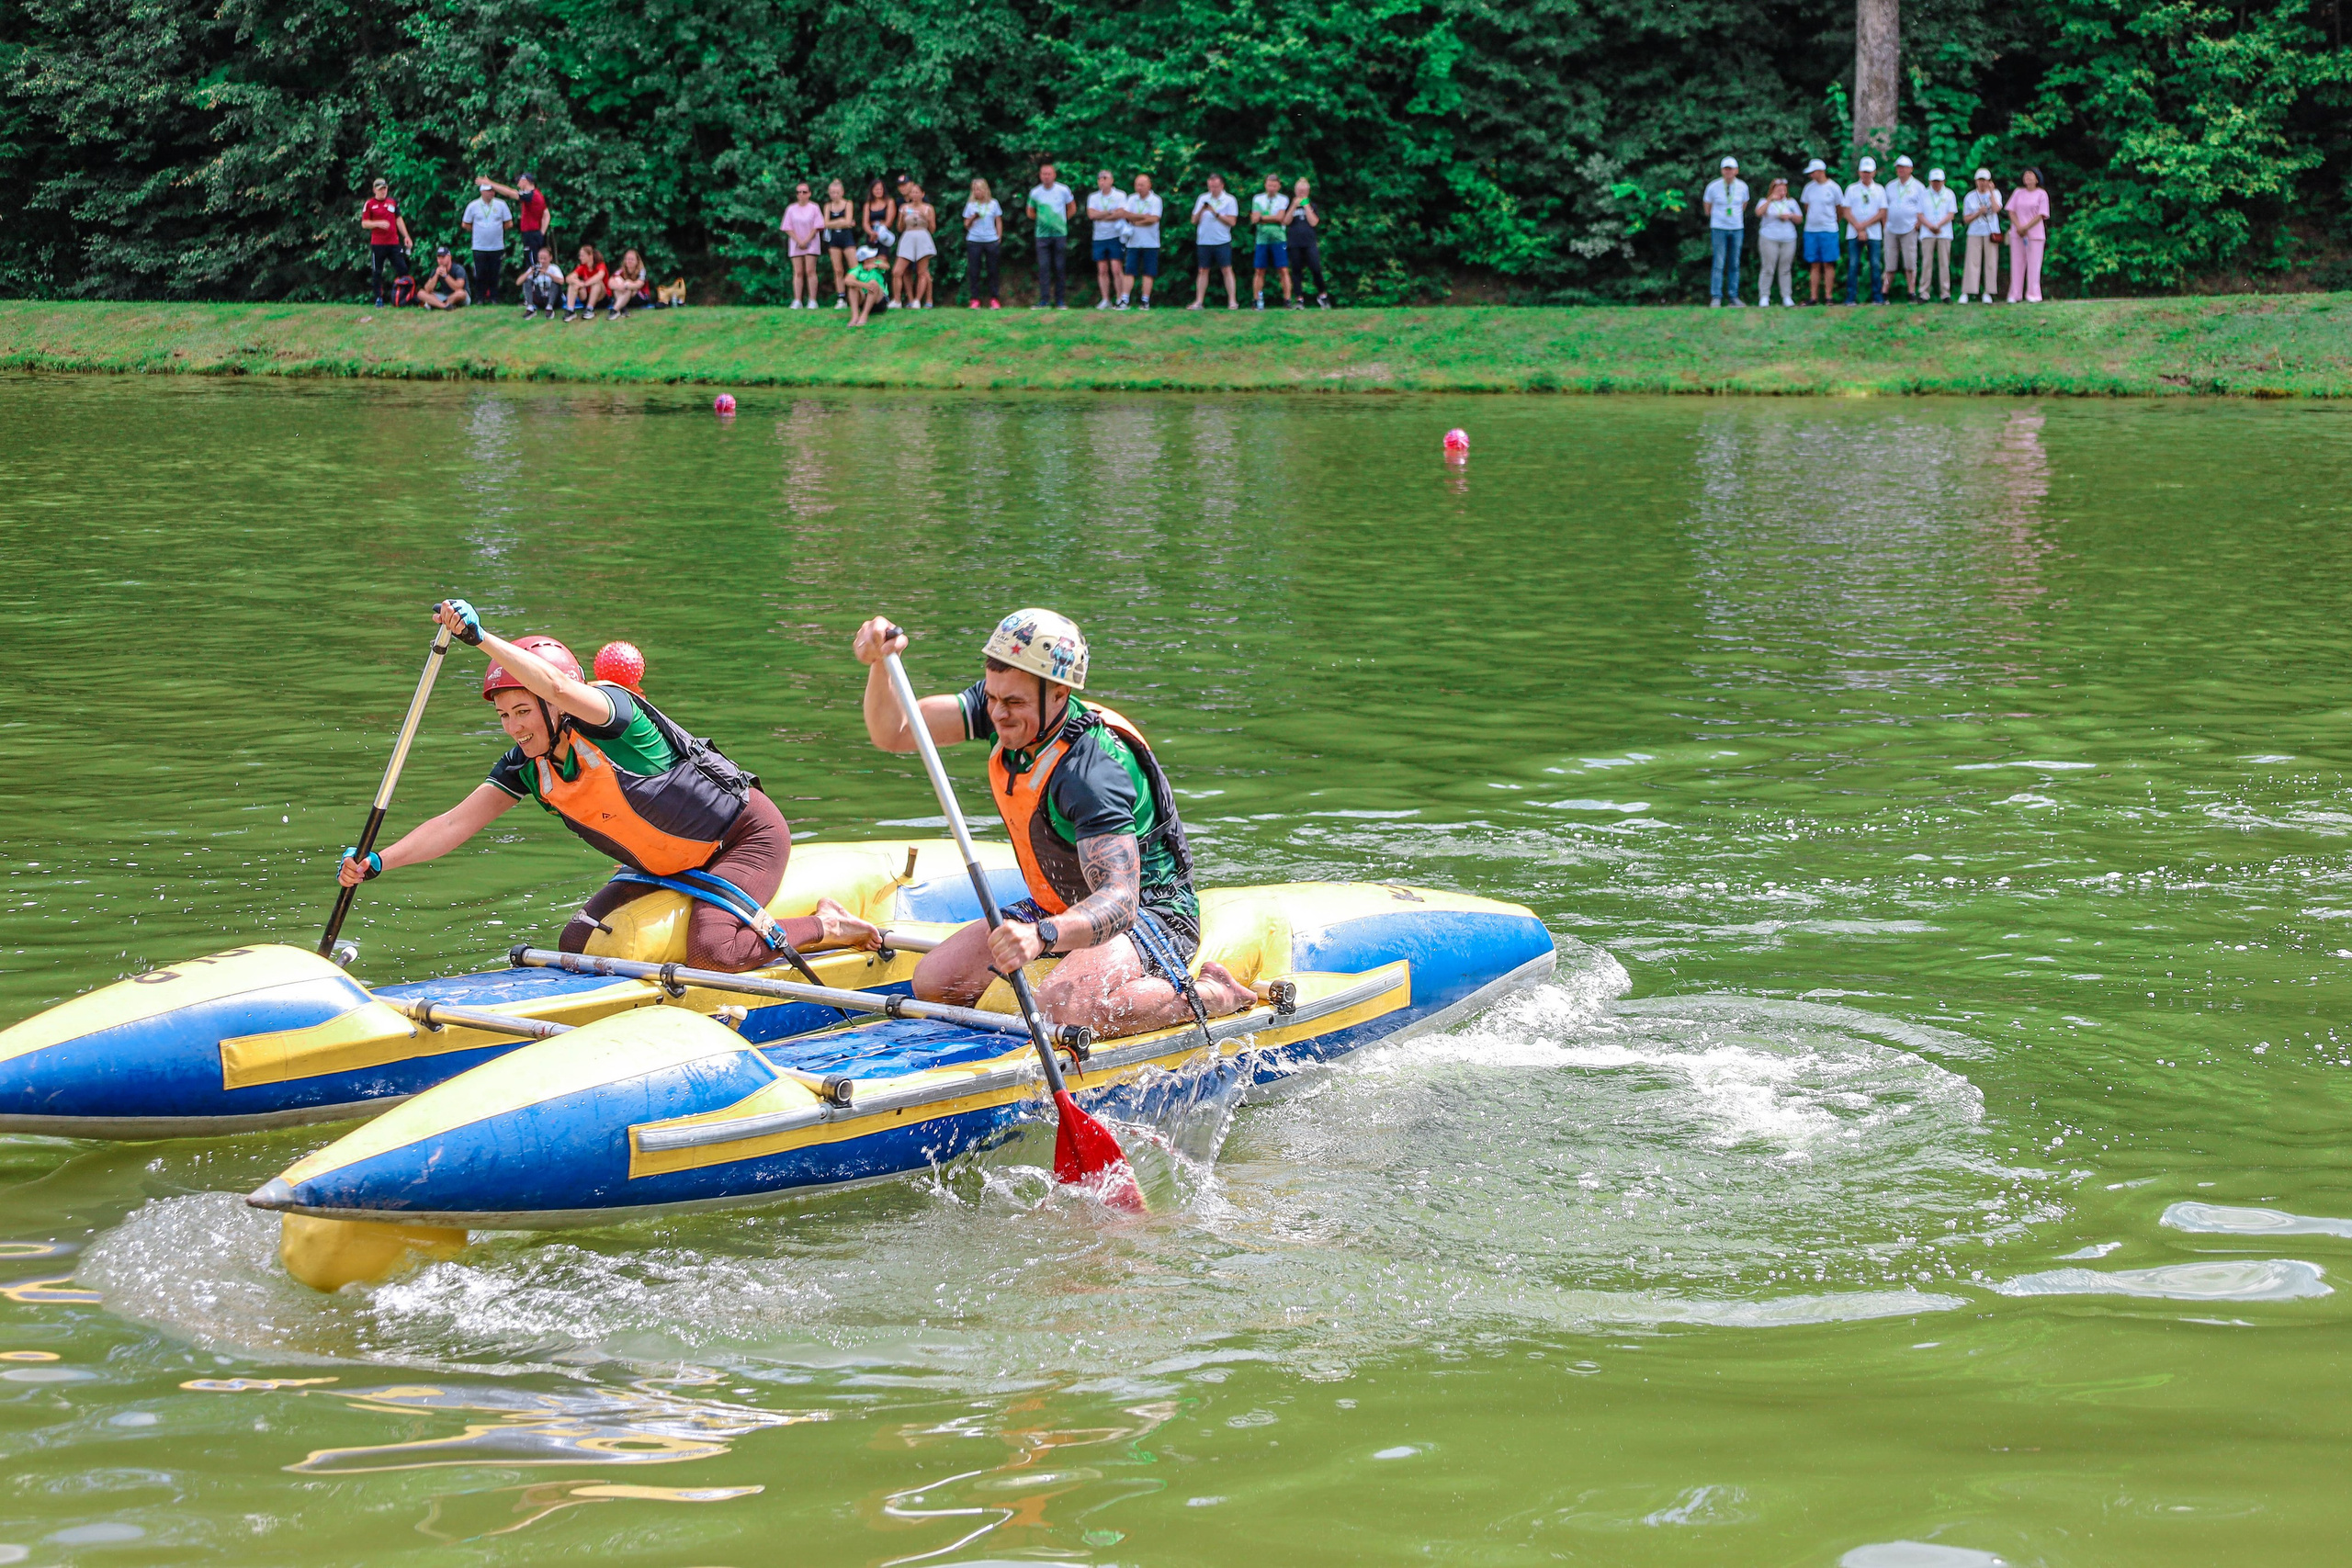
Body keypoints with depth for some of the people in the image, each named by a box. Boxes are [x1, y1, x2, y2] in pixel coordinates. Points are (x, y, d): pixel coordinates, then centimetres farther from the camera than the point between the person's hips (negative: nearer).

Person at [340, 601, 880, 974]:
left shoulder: (612, 712, -26)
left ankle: (827, 927, -3)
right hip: (668, 866, 8)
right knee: (579, 946, 0)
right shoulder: (528, 766, -5)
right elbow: (456, 823, -10)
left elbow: (557, 686, -49)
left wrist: (480, 637, -58)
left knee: (709, 954, -28)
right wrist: (377, 862, -22)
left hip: (745, 836, -8)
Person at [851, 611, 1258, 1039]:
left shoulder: (1091, 772, -33)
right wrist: (880, 663, -29)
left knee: (1062, 1010, -36)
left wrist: (1042, 935, -60)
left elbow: (1119, 899, -42)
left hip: (1150, 912, -8)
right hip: (1062, 907, 8)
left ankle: (1212, 994, -11)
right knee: (933, 983, -4)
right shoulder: (1002, 711, -9)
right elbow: (892, 733, -8)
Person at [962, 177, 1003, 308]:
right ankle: (975, 300, 1)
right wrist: (972, 218, -10)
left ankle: (993, 299, 5)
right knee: (974, 271, -2)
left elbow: (999, 222, 11)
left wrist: (999, 238, 4)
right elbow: (966, 225, 9)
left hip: (991, 240, 0)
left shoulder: (993, 203, 6)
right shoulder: (970, 205, 6)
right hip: (974, 241, 0)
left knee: (992, 271, 1)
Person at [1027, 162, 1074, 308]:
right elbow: (1030, 211, 16)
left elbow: (1072, 206, 15)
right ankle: (1044, 300, -9)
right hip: (1042, 235, 0)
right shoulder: (1035, 192, 1)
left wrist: (1063, 220, 11)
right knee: (1043, 267, -7)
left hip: (1060, 234, 0)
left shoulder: (1063, 190, -2)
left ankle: (1060, 300, 7)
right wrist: (1041, 220, 9)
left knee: (1059, 268, 1)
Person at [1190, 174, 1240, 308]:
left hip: (1222, 241, -3)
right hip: (1203, 241, 3)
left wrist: (1215, 213, -14)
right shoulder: (1203, 199, 10)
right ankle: (1199, 301, 5)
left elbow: (1231, 222, -7)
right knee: (1203, 271, 4)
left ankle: (1232, 301, -6)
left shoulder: (1229, 200, 1)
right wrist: (1201, 210, -10)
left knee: (1227, 270, -6)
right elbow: (1194, 221, 8)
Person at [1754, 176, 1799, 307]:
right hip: (1769, 239, -3)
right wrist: (1770, 200, -21)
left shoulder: (1791, 202, 17)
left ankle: (1787, 297, 5)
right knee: (1768, 269, -6)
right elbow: (1759, 213, -14)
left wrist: (1790, 216, -3)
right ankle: (1764, 297, -1)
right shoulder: (1765, 202, 7)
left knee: (1786, 269, 2)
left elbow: (1800, 219, 16)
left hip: (1788, 240, 3)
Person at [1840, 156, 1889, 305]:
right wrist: (1859, 229, -9)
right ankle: (1850, 298, -3)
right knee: (1853, 265, -5)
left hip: (1874, 235, 0)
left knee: (1875, 265, -3)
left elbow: (1882, 213, 3)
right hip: (1854, 234, 0)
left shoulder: (1879, 190, 10)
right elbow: (1846, 212, 1)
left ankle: (1878, 298, 1)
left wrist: (1864, 225, -9)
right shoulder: (1852, 189, 8)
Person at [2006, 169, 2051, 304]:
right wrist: (2018, 227, -10)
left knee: (2034, 264, -4)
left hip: (2035, 234, -3)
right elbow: (2011, 212, 6)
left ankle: (2033, 295, -1)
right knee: (2017, 263, 1)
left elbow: (2040, 215, -6)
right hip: (2017, 234, 3)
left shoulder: (2042, 194, 2)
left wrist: (2025, 228, -14)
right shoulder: (2018, 193, 11)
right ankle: (2015, 295, 4)